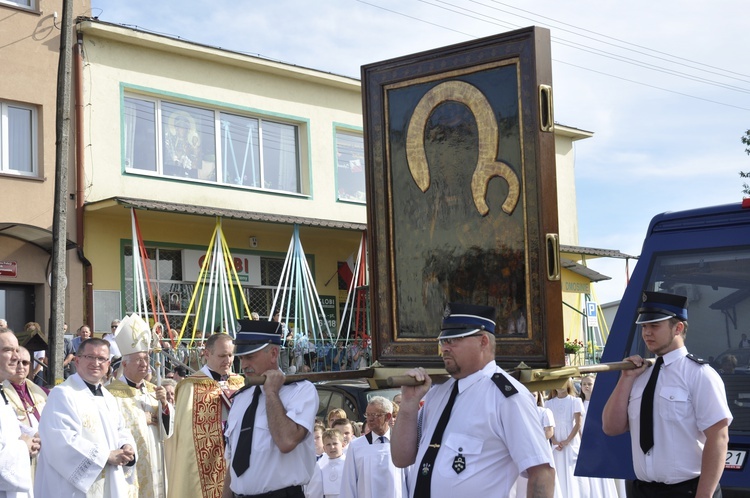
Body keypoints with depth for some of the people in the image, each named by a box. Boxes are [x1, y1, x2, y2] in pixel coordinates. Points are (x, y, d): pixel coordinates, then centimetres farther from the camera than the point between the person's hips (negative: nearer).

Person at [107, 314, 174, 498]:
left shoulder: (153, 390, 11)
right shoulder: (112, 393, -11)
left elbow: (169, 428, 8)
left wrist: (164, 405, -10)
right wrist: (143, 421, -10)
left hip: (152, 467, 6)